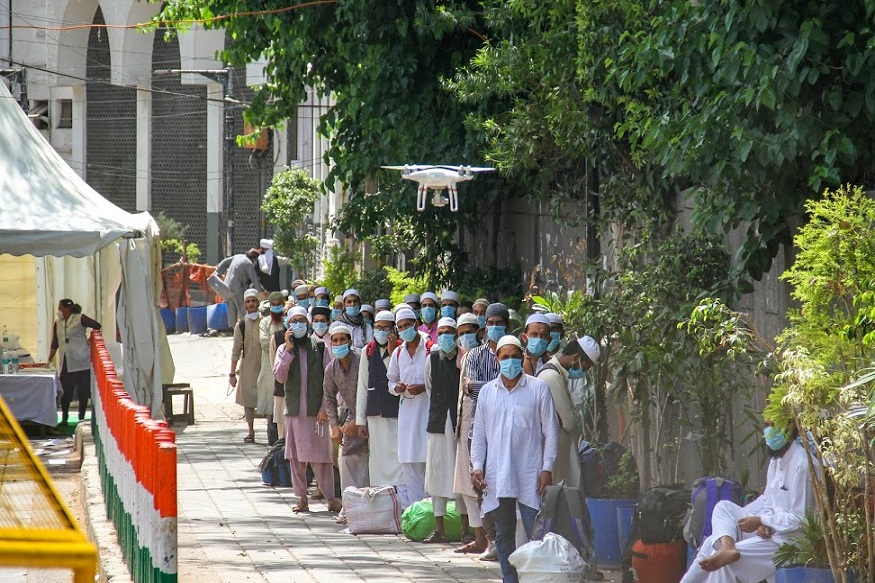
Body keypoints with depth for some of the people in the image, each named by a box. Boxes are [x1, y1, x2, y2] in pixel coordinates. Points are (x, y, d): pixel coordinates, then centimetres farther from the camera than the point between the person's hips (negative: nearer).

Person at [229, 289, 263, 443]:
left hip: (264, 366, -1)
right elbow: (236, 351, 6)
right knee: (248, 401, 2)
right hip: (247, 367, 1)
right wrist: (232, 373, 3)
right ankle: (250, 432, 9)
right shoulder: (241, 325, 3)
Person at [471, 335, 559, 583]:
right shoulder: (487, 392, 10)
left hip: (530, 474, -3)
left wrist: (547, 468, -6)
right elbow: (479, 434, 14)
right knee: (504, 534, 8)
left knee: (536, 533, -9)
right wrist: (477, 467, 3)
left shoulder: (538, 389, 1)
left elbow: (550, 430, 1)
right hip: (497, 476, 3)